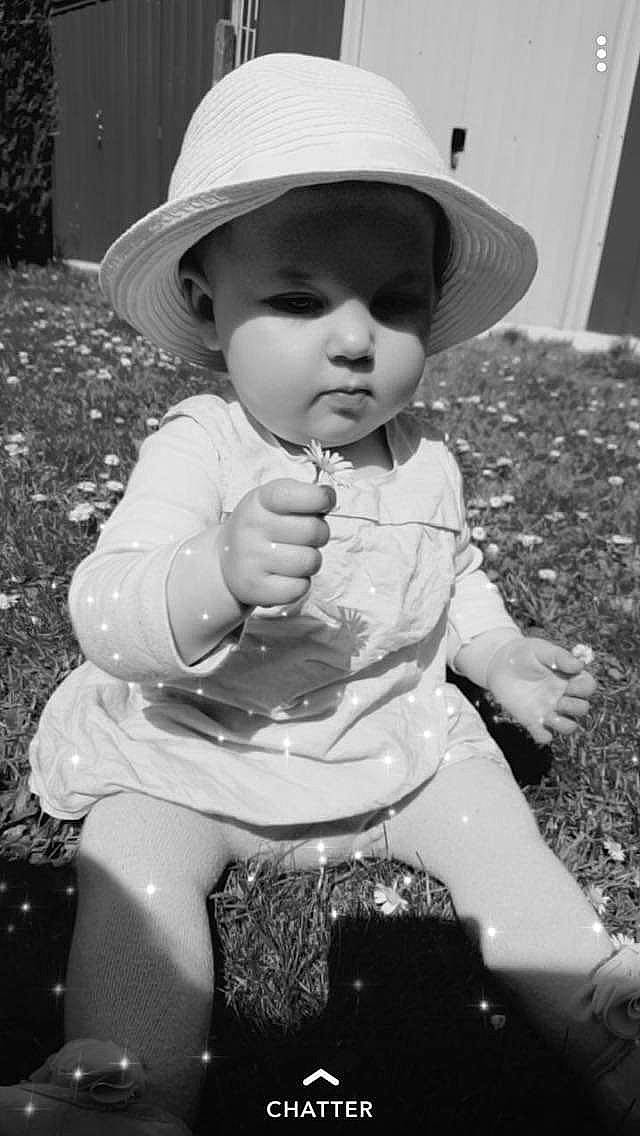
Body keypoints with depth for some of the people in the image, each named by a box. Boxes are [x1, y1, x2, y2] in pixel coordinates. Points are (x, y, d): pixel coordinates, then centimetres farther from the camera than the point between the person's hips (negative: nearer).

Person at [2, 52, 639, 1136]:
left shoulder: (424, 460, -3)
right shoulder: (195, 448, -19)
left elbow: (452, 578, 16)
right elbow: (102, 617, -29)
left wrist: (502, 655, -2)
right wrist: (216, 573, -49)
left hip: (396, 733, 3)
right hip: (193, 750, -2)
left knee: (505, 837, -5)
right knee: (131, 863, -19)